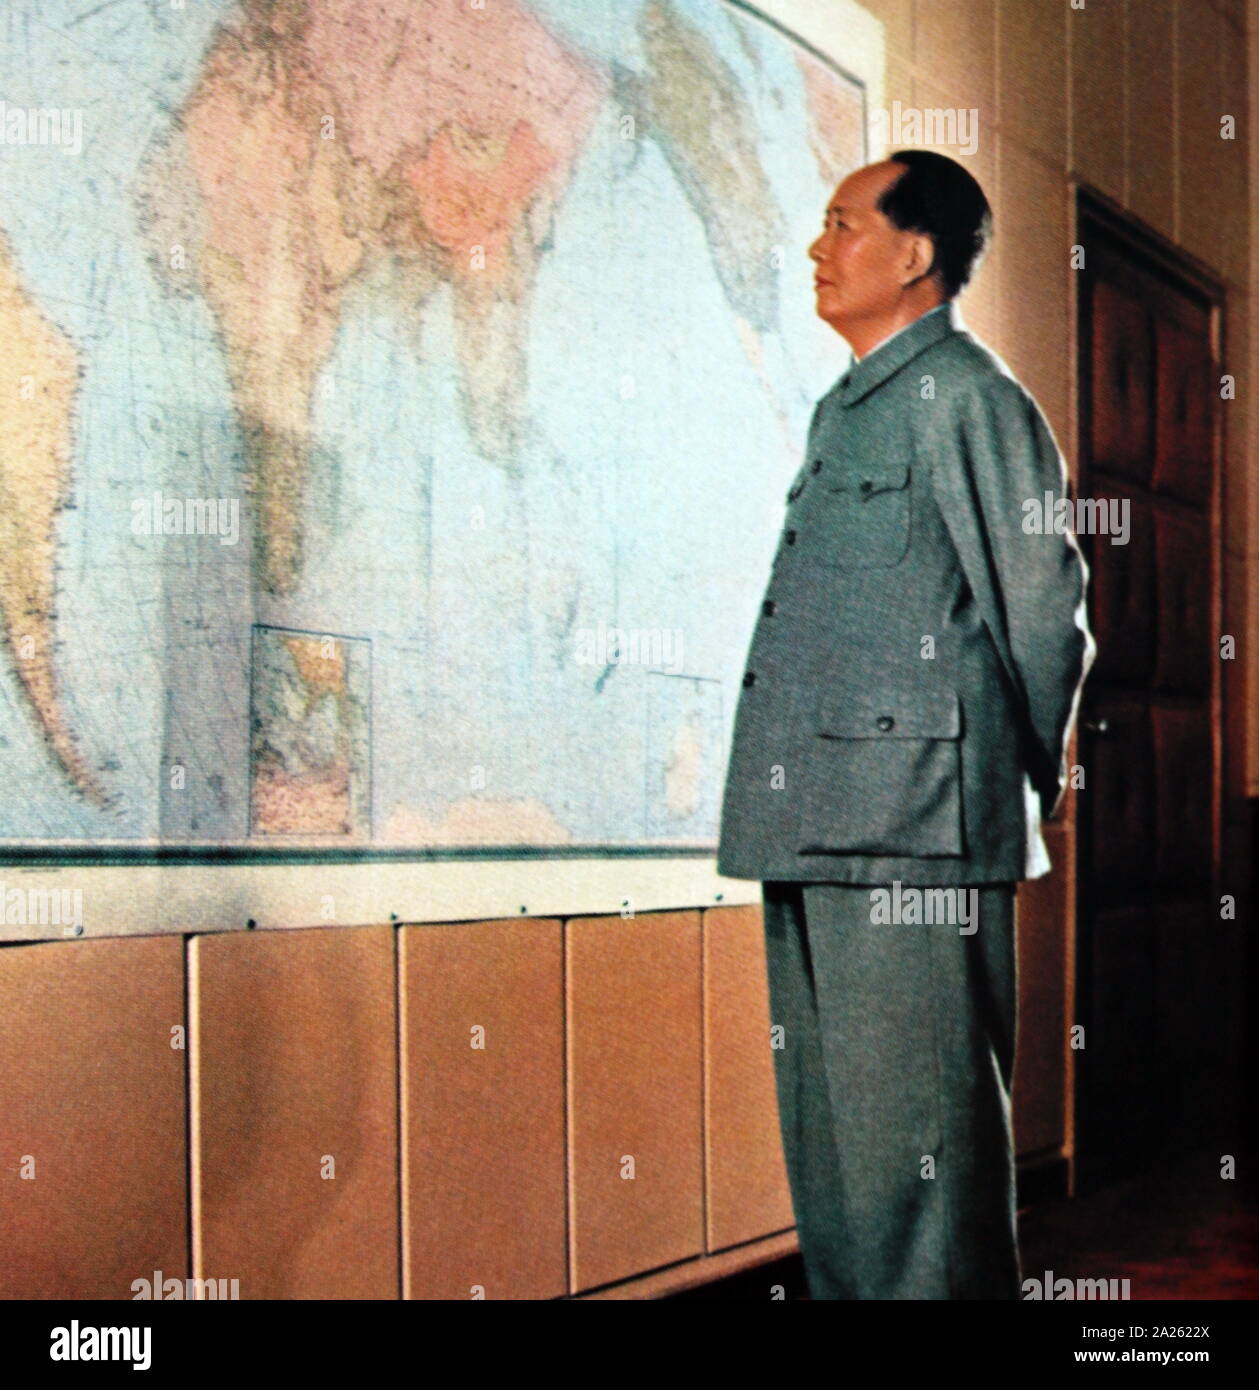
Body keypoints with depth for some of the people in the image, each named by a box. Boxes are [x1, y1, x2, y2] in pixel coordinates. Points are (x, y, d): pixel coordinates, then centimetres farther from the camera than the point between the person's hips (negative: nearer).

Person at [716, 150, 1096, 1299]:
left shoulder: (964, 392, -5)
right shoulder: (847, 408, 22)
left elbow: (1046, 610, -7)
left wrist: (1025, 786, 2)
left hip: (914, 820, -9)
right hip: (813, 817, 9)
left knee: (912, 1112, -6)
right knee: (824, 1119, 13)